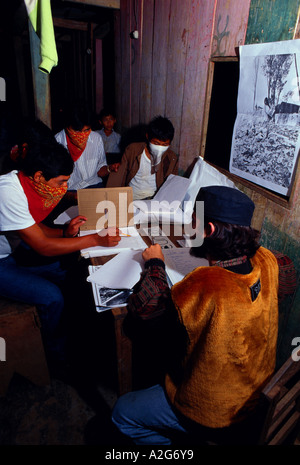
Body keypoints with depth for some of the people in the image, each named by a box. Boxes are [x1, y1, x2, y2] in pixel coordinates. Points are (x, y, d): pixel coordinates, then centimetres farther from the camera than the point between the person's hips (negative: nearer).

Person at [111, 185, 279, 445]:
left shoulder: (203, 287, -39)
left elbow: (141, 309, -21)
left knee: (123, 413, 14)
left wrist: (154, 263, -8)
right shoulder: (266, 263, -20)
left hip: (214, 415, -6)